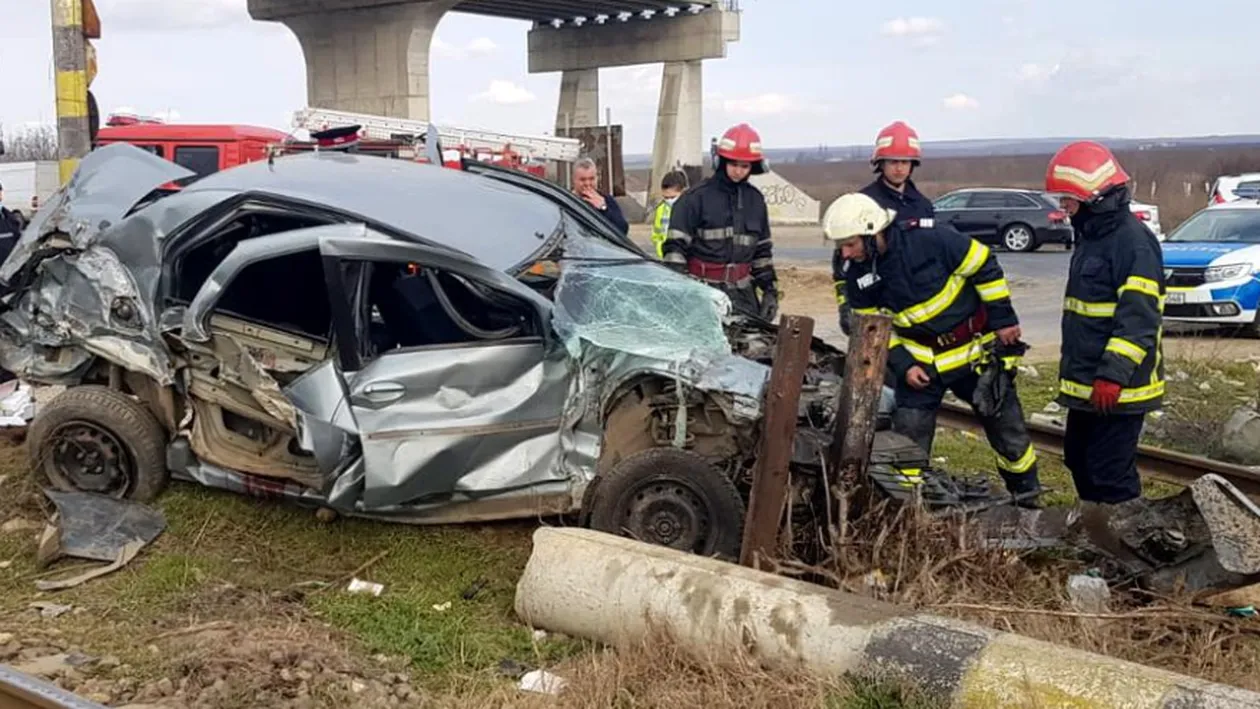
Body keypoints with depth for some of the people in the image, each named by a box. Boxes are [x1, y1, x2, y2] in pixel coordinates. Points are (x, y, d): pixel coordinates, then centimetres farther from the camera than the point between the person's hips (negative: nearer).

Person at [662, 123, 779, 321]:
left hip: (743, 293, 5)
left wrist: (770, 290, 16)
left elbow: (763, 250, 22)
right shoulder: (697, 197, -3)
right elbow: (674, 247, -5)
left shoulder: (755, 200, 14)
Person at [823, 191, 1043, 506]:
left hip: (976, 348, -2)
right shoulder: (859, 278, -9)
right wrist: (904, 366, -9)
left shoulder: (930, 240, -24)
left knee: (1008, 429, 10)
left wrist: (1003, 319, -10)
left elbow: (983, 266, -14)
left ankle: (1027, 498, 31)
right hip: (920, 359, 3)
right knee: (908, 438, -4)